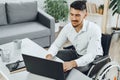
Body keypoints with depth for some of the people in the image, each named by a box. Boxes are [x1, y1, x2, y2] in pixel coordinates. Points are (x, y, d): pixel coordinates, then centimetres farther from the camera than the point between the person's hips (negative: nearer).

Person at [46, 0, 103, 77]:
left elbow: (91, 55, -35)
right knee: (53, 57, -6)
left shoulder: (94, 29, -30)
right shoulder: (67, 27, -13)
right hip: (77, 54, 5)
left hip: (94, 58, -5)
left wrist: (73, 63, -52)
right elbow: (56, 45, -8)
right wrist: (49, 56, -31)